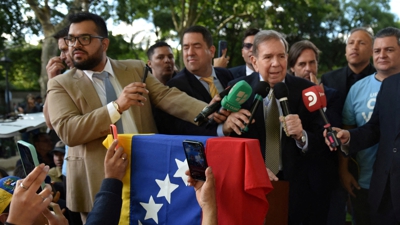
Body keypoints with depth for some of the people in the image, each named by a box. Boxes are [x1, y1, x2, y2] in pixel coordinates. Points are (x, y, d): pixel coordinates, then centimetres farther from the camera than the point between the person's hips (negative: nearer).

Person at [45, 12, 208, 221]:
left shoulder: (135, 69, 9)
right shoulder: (61, 84, 1)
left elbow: (166, 96, -3)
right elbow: (67, 130, -13)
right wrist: (116, 107, -24)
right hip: (99, 183, -2)